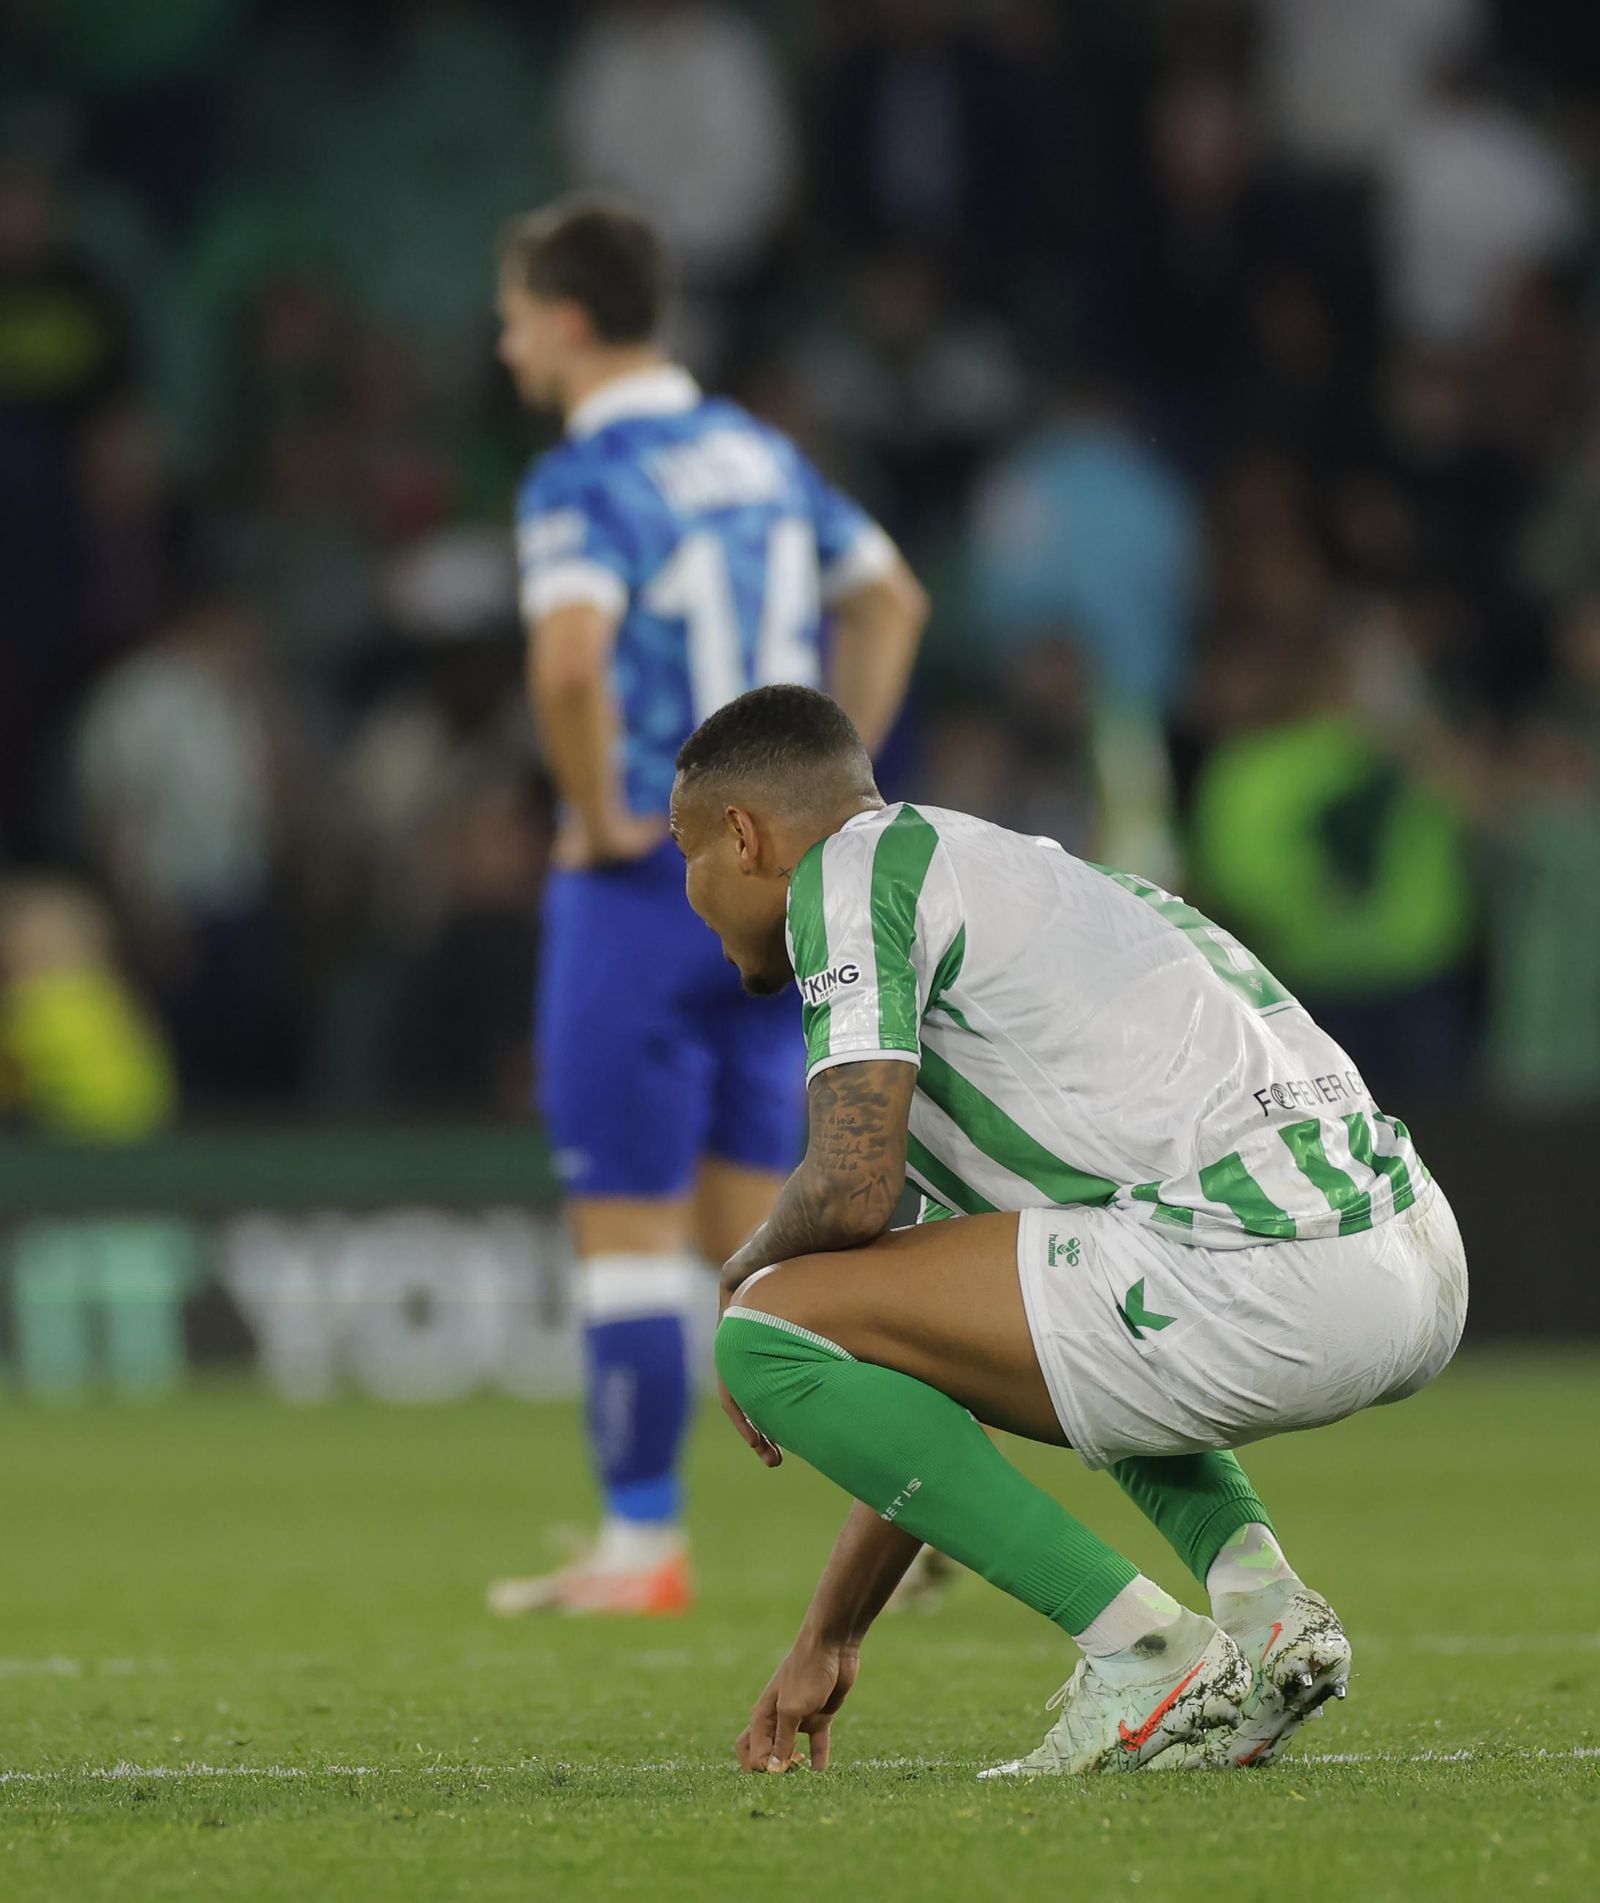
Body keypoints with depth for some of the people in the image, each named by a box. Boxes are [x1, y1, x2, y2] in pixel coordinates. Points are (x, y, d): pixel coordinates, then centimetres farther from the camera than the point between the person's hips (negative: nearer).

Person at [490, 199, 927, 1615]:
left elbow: (570, 659, -31)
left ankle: (643, 1543, 3)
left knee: (627, 1225, 0)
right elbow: (890, 601, 22)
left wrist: (599, 818, -17)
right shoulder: (757, 452, 12)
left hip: (648, 879, -7)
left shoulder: (582, 484, -13)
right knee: (746, 1216, 13)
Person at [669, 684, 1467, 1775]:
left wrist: (743, 1276, 12)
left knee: (773, 1327, -3)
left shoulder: (851, 870, 3)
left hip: (1273, 1275, -10)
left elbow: (855, 1186, -12)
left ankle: (1149, 1656, -3)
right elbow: (933, 1401, 34)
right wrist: (829, 1640, 37)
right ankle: (1259, 1596, 14)